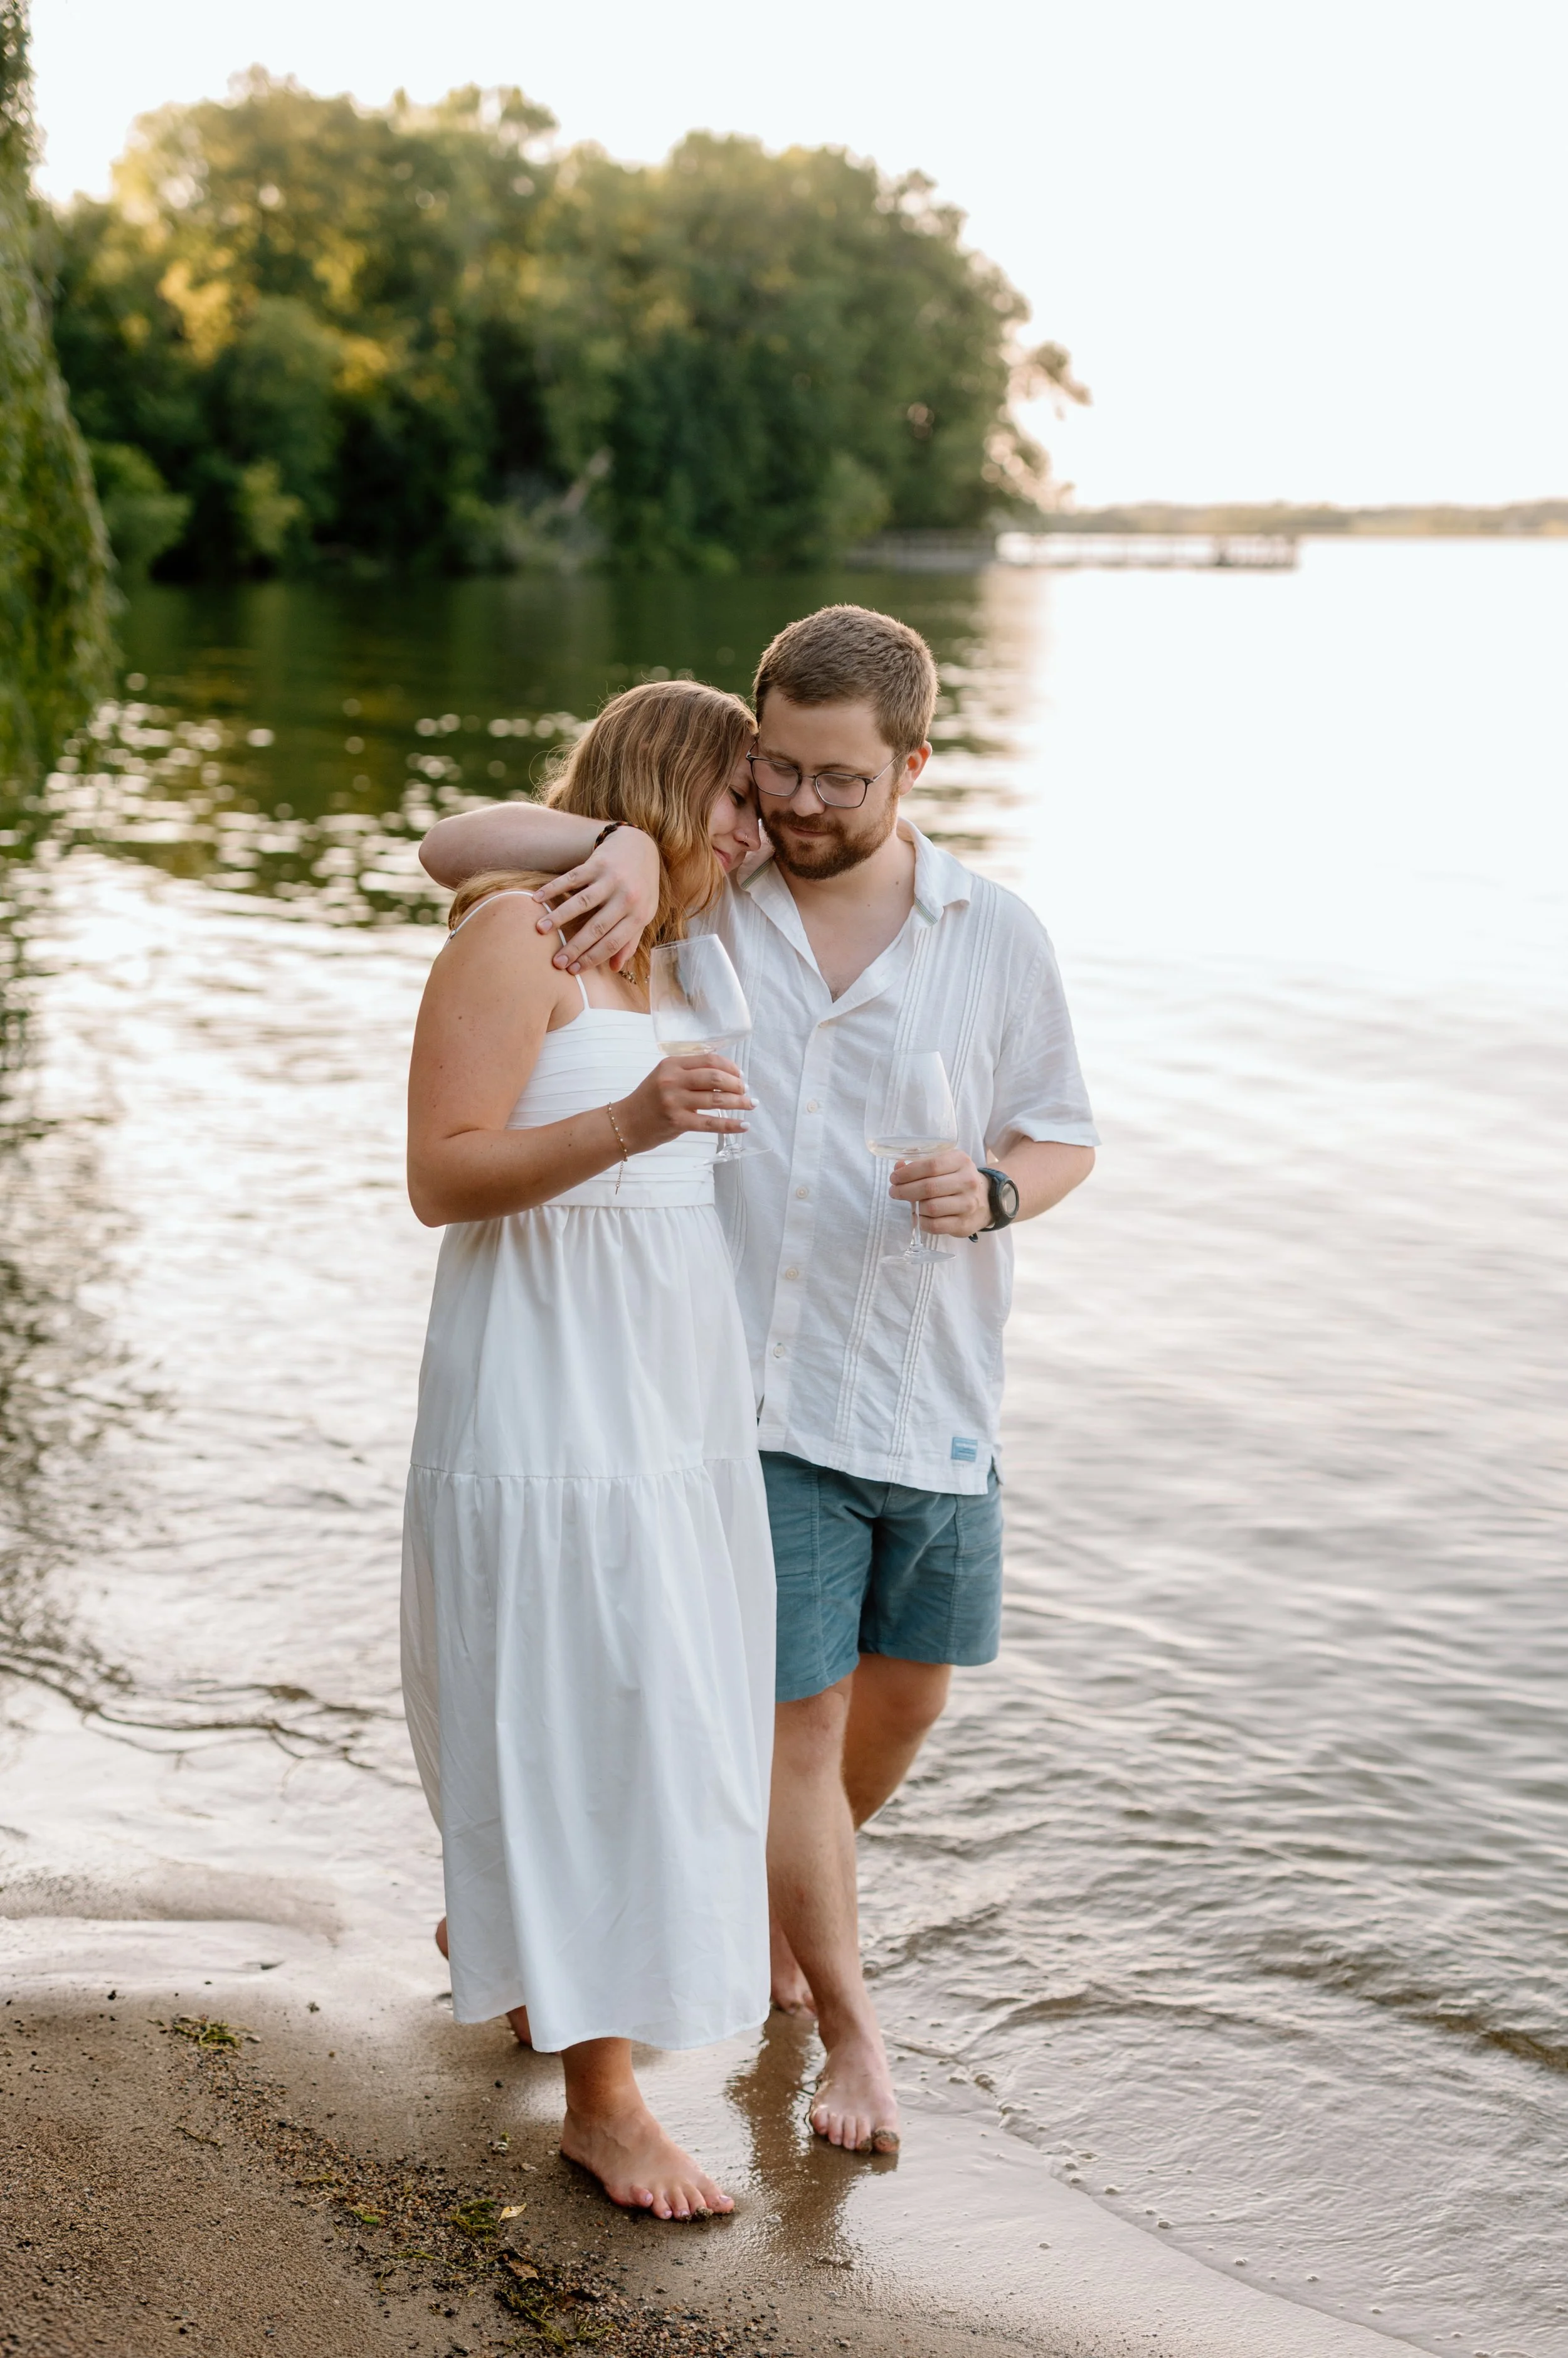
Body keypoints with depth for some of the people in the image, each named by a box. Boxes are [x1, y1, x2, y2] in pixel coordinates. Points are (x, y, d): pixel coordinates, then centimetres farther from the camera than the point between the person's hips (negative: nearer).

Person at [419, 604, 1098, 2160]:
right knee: (800, 1716, 1)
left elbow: (1062, 1138, 8)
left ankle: (785, 1888, 46)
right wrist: (620, 849, -26)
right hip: (757, 1396, -2)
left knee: (907, 1696, 17)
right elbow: (457, 848, -8)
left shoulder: (996, 938, -1)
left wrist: (994, 1193, -16)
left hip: (932, 1390, 3)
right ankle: (848, 2030, 21)